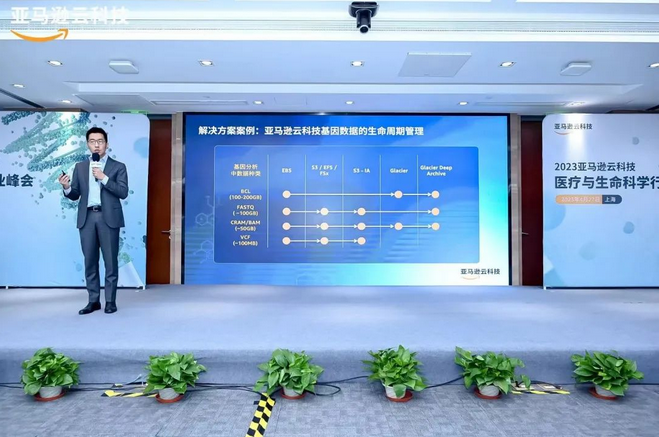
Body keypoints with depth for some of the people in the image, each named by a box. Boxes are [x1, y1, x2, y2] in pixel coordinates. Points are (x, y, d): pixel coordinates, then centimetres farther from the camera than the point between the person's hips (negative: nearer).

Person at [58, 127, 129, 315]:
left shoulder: (118, 167, 4)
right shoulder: (80, 167, 14)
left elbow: (123, 192, -7)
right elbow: (75, 195, 12)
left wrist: (104, 178, -15)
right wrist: (67, 187, -9)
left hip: (108, 218, -3)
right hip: (87, 218, 4)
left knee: (110, 261, 0)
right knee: (90, 261, 7)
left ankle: (110, 301, 9)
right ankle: (93, 300, 17)